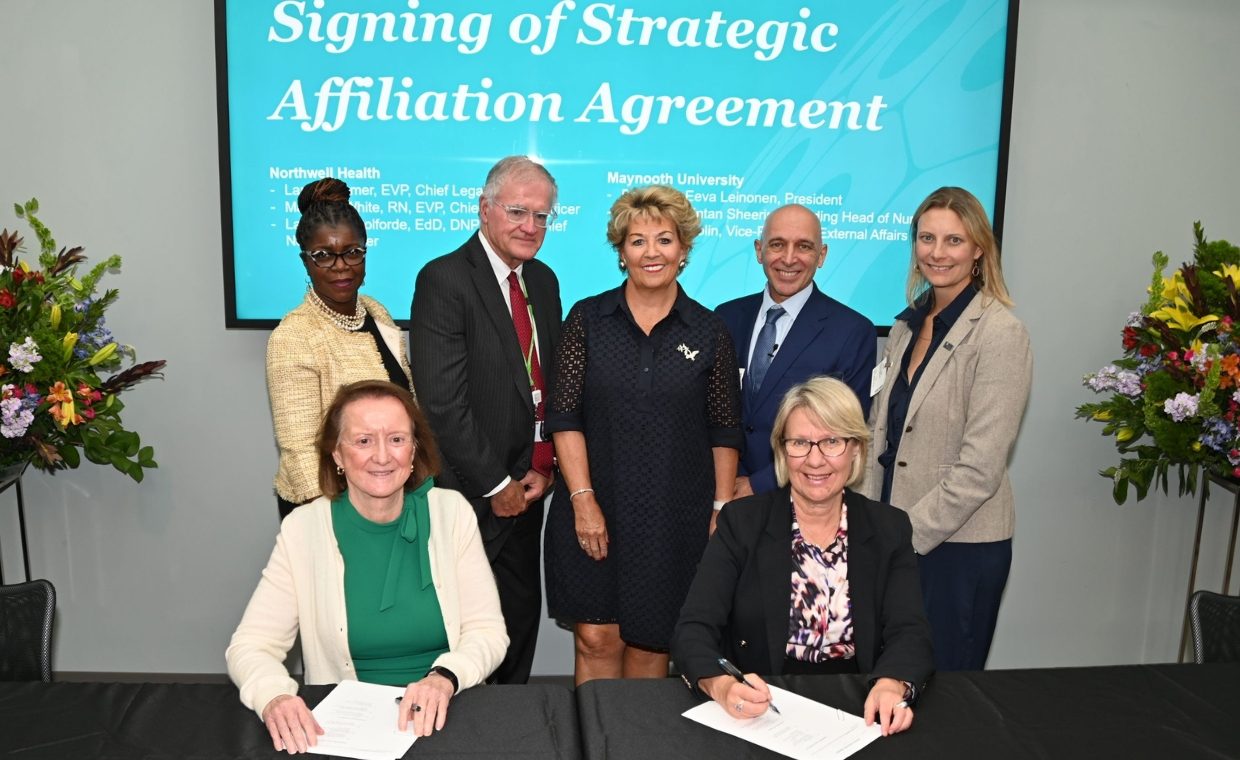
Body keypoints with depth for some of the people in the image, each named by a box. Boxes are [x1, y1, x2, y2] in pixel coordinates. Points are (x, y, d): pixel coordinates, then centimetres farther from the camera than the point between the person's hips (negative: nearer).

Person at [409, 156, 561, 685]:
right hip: (471, 493, -7)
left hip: (525, 488, 7)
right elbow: (443, 401, -19)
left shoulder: (544, 281, 9)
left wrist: (542, 469, 1)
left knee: (522, 617, 16)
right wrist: (496, 484, -13)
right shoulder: (444, 279, -14)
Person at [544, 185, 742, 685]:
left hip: (675, 517, 1)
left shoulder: (708, 332, 3)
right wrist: (583, 499, -10)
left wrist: (722, 510, 1)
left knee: (651, 644, 10)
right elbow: (565, 416, -3)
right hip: (594, 512, 0)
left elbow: (724, 432, 5)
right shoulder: (588, 319, 1)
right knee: (596, 639, 3)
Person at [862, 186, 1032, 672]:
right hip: (896, 539, 6)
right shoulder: (907, 325, 8)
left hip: (959, 545, -6)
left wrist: (904, 537, -13)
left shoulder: (999, 334, -13)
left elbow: (979, 470, -17)